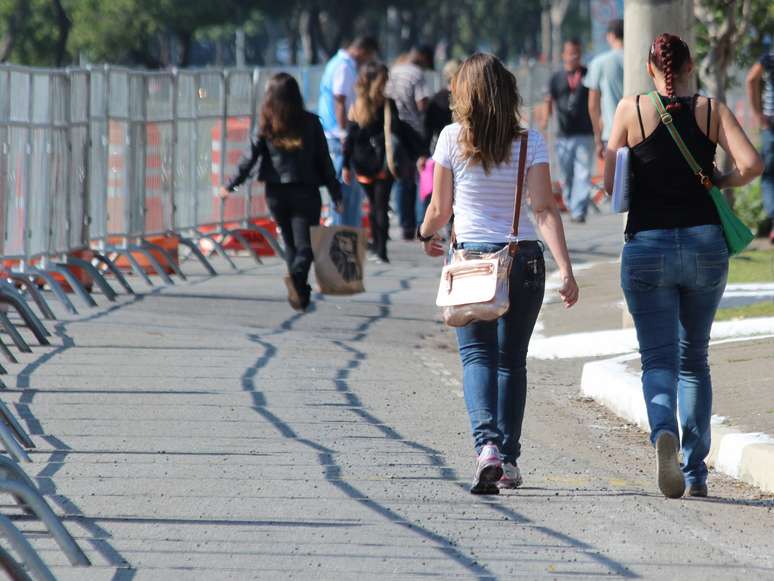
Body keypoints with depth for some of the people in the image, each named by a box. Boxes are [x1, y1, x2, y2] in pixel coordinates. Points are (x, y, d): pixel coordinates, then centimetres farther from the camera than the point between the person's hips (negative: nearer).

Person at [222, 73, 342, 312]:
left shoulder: (266, 125, -2)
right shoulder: (310, 122, -4)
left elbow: (250, 157, -2)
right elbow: (324, 159, -2)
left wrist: (231, 185, 9)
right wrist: (335, 192, 4)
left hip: (276, 192, 2)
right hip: (305, 191, -2)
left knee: (290, 244, 16)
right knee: (305, 243, -5)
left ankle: (300, 292, 18)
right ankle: (297, 275, -33)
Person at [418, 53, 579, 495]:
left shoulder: (453, 139, -4)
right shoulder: (530, 142, -2)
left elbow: (439, 208, 3)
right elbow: (545, 209, -10)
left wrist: (427, 236, 25)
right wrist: (566, 270, -13)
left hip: (471, 258, -2)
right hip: (525, 259, 2)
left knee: (477, 355, -3)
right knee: (512, 360, 13)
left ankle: (487, 445, -27)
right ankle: (509, 460, 15)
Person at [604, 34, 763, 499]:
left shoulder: (632, 110, -1)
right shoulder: (712, 111, 1)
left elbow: (611, 184, -2)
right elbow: (752, 164, -12)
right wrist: (721, 182, 8)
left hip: (647, 246, -2)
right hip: (706, 243, 2)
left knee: (659, 359, -1)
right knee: (694, 359, 17)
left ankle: (664, 432, -32)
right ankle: (696, 470, 14)